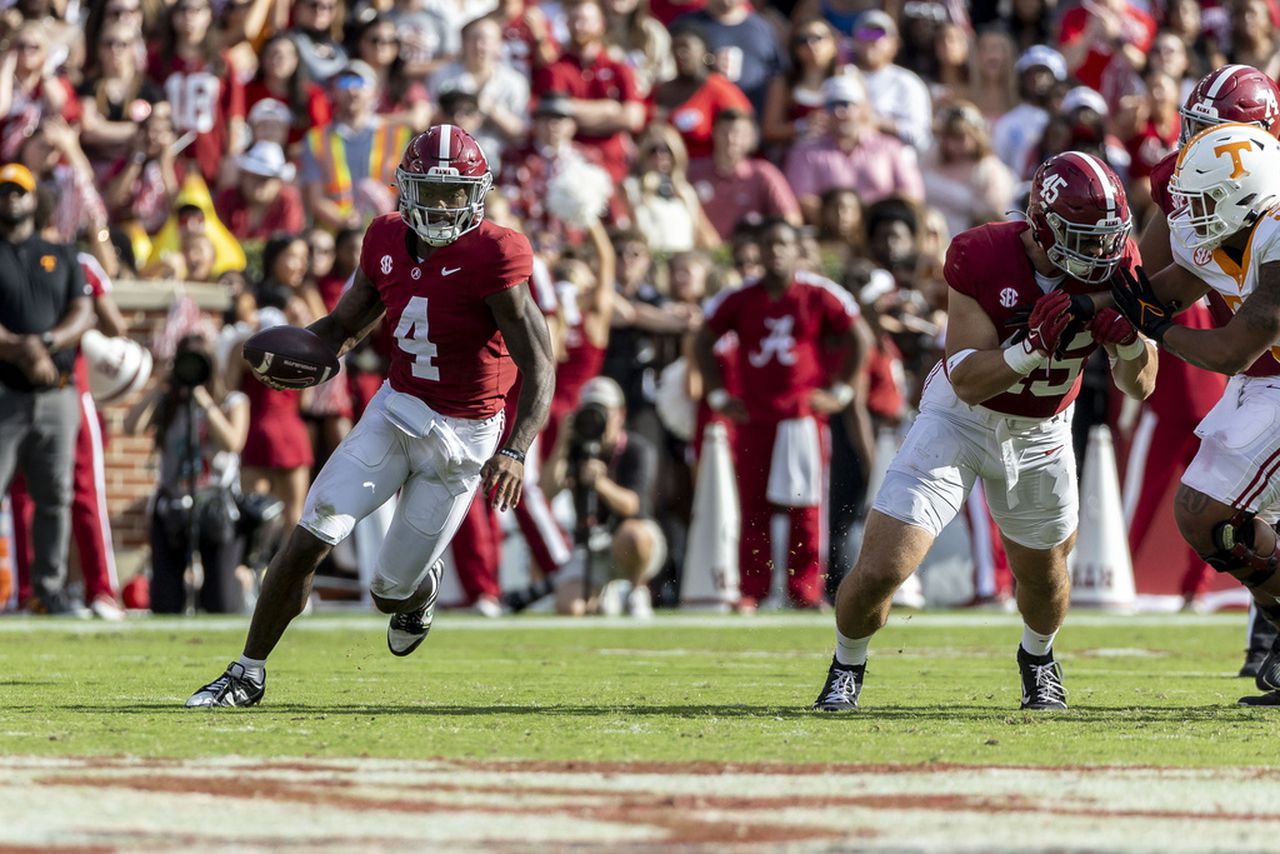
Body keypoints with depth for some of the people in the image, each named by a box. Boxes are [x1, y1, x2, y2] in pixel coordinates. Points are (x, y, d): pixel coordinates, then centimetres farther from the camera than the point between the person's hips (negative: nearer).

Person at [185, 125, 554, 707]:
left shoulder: (491, 258, -20)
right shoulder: (388, 242, -1)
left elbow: (538, 368, -20)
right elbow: (344, 326, 12)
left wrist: (515, 451, -32)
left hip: (462, 438, -4)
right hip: (395, 411, 4)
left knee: (390, 593, 6)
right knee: (308, 542, -10)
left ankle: (421, 587, 46)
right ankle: (247, 675, 4)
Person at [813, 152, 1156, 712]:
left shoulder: (1114, 266, -17)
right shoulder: (982, 258, -28)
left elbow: (1140, 387, -10)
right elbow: (969, 381, -28)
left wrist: (1128, 339, -32)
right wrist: (1034, 347, -44)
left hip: (1041, 434, 3)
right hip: (962, 416, -3)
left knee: (1043, 574, 19)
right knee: (880, 570, -12)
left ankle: (1038, 657, 54)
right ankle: (847, 667, 19)